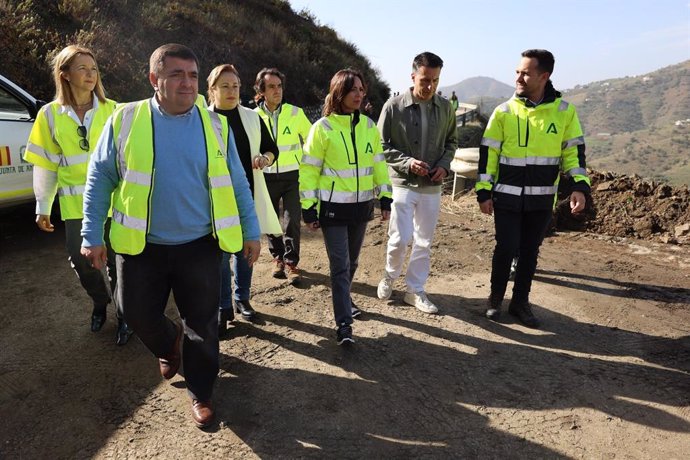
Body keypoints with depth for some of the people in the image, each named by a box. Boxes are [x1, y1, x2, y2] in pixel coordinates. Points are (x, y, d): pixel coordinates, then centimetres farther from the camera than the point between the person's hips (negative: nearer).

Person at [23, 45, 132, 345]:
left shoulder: (111, 110, 0)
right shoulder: (50, 114, 1)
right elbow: (45, 165, 6)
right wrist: (42, 207, 7)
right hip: (75, 205, 2)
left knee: (118, 262, 2)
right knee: (81, 261, 9)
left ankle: (124, 316, 21)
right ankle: (100, 304, 37)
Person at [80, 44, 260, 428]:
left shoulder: (216, 125, 0)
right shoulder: (125, 120, -3)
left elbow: (237, 182, 5)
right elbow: (100, 178, 1)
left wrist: (250, 230, 3)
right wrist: (92, 234, -2)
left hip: (200, 244, 0)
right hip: (141, 245, 0)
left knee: (202, 324, 7)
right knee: (139, 315, 13)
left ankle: (201, 393, 29)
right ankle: (170, 344, 47)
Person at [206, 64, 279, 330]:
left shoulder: (252, 118, 5)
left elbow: (272, 149, 10)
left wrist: (266, 158, -12)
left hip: (248, 196, 3)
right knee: (221, 254, 0)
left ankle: (242, 299, 30)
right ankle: (224, 308, 13)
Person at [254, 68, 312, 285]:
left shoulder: (295, 113, -3)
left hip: (292, 175, -1)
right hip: (267, 176, 2)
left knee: (292, 221, -7)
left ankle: (291, 263, 4)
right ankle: (278, 258, 29)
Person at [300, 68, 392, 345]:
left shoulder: (369, 126, 5)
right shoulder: (323, 127, -9)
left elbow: (378, 164, 11)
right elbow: (309, 169, -8)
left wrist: (385, 198, 9)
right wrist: (309, 208, -9)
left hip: (362, 205, 5)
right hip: (333, 207, -5)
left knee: (352, 261, 18)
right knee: (339, 265, -5)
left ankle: (344, 298, 42)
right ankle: (343, 324, 2)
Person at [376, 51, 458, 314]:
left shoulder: (445, 108, 2)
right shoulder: (394, 106, -9)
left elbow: (451, 141, 14)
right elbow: (382, 145, -4)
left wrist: (444, 164, -5)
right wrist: (407, 163, -18)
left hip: (432, 187, 4)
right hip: (403, 184, -4)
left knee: (424, 243, 10)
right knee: (400, 239, -6)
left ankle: (415, 291, 25)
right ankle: (389, 277, 25)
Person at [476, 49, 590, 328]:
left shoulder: (564, 111, -1)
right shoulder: (504, 111, -4)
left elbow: (574, 151, 4)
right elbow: (488, 153, -2)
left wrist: (579, 186, -8)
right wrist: (484, 192, -4)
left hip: (542, 199, 2)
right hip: (507, 197, -2)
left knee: (530, 251, 10)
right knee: (506, 248, 0)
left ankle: (520, 303, 26)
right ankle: (495, 299, 22)